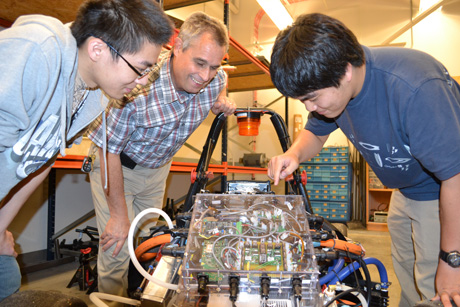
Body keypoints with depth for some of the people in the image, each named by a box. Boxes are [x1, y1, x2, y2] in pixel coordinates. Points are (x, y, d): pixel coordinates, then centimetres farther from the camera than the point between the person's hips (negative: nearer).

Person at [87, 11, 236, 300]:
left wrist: (222, 99, -13)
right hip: (115, 165, -4)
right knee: (118, 249, -6)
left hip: (158, 168, 5)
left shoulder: (215, 80, -20)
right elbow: (109, 150, -26)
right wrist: (119, 214, -21)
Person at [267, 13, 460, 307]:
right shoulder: (334, 86, -16)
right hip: (406, 188, 7)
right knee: (405, 273, 18)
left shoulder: (415, 90, -39)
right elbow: (316, 132, 3)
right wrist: (294, 154, -21)